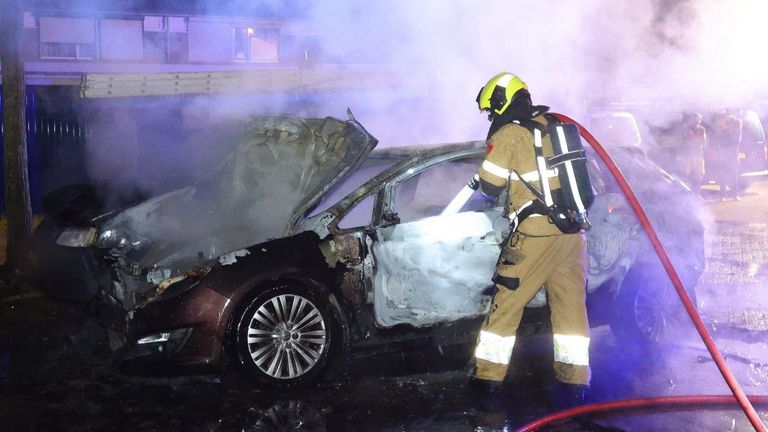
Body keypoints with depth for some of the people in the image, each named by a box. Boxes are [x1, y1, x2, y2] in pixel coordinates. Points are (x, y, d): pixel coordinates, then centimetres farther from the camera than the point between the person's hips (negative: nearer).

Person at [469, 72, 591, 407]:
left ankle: (488, 376, 11)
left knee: (506, 304, 5)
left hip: (536, 233, -6)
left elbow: (489, 186, -2)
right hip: (573, 230, 6)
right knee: (571, 306, 8)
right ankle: (574, 382, 9)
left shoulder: (508, 135, -5)